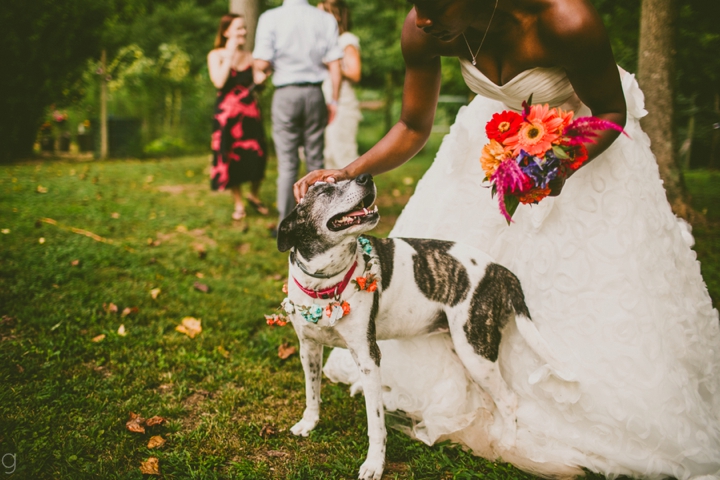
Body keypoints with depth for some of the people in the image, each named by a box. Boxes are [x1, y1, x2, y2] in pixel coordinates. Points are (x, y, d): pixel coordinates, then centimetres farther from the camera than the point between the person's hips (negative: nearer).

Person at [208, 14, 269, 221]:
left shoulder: (249, 57, 8)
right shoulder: (216, 55, -1)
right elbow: (219, 82, -16)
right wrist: (230, 55, -13)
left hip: (250, 112, 2)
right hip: (227, 113, -2)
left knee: (256, 156, -3)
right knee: (231, 159, 3)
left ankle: (254, 195, 24)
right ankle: (238, 204, 19)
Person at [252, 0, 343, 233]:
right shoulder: (325, 19, 2)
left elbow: (262, 63, -12)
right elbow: (335, 65, -1)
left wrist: (260, 73, 10)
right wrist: (333, 100, 6)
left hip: (286, 93, -2)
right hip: (314, 93, 2)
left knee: (287, 163, 3)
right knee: (316, 160, 9)